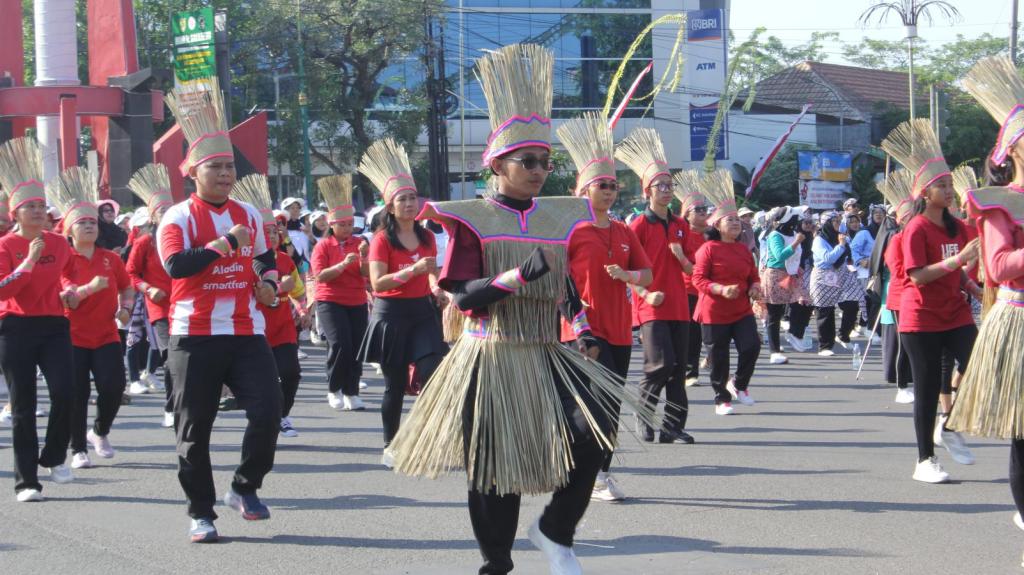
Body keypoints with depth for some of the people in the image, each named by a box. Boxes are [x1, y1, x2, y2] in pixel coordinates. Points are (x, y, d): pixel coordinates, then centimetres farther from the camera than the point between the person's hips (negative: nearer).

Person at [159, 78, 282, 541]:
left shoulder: (250, 215, 10)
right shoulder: (178, 218, -6)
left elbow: (265, 257, 25)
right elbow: (175, 266, -22)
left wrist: (268, 283, 4)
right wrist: (224, 242, -23)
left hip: (246, 333, 4)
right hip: (195, 335, -3)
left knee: (267, 411, -9)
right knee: (194, 429, 2)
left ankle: (245, 489, 13)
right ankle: (201, 513, 13)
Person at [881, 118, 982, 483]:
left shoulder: (957, 227, 9)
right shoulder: (916, 230, -12)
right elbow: (918, 276, -21)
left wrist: (976, 291, 1)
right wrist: (957, 258, -28)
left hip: (956, 314, 6)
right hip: (922, 320, -6)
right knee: (928, 389, 0)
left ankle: (948, 425, 13)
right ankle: (925, 461, 12)